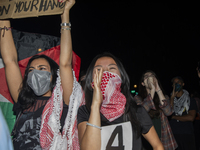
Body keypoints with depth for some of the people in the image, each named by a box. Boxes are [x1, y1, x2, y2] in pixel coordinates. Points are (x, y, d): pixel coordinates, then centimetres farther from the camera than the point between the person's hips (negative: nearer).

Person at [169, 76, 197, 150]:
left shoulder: (190, 100, 6)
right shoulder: (170, 99, 11)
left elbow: (191, 117, -6)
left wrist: (174, 117, -3)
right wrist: (172, 97, -8)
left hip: (187, 135, -1)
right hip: (172, 134, 1)